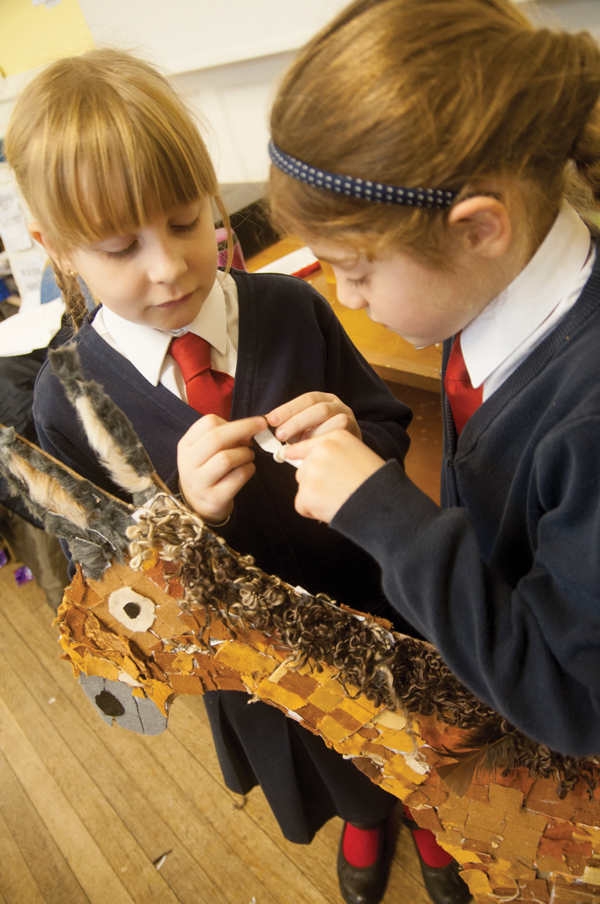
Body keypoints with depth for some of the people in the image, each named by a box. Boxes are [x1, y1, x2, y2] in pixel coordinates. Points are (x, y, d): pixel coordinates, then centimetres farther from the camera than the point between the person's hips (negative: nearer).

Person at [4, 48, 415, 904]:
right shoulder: (70, 397, -19)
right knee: (330, 762, 32)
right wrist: (189, 513, -34)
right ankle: (363, 818, 70)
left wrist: (353, 440, -30)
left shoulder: (292, 309, -19)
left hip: (371, 592, 0)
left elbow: (391, 428, -7)